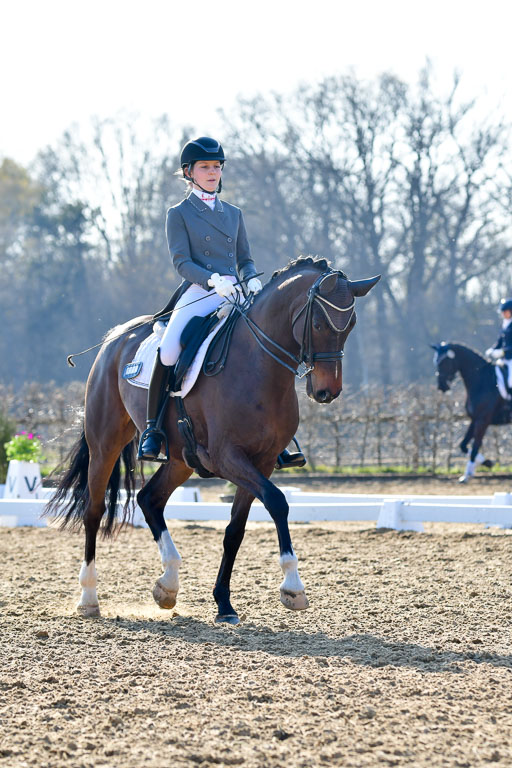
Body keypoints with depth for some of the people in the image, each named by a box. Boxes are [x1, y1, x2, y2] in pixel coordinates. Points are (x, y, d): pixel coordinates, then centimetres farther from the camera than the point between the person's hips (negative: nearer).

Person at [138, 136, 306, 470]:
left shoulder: (234, 214, 21)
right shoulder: (179, 214, 7)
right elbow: (182, 261, -4)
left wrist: (252, 279, -3)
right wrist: (213, 280, -21)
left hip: (235, 296, 4)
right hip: (198, 293, -4)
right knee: (168, 351, -28)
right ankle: (152, 429, -13)